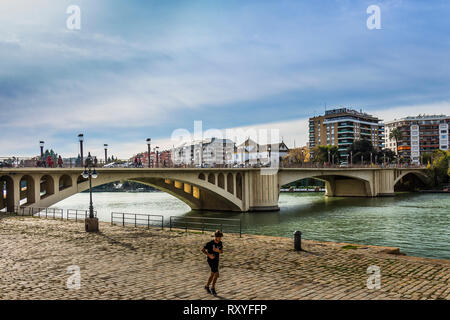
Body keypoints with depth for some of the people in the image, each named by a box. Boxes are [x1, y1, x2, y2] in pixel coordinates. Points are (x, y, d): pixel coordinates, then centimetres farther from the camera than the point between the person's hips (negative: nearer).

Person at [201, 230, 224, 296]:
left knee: (212, 274, 16)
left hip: (216, 260, 7)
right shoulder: (210, 243, -19)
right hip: (211, 260, -7)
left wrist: (218, 250, -18)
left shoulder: (220, 243, -2)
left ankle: (207, 286, 33)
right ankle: (213, 288, 3)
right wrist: (209, 255, -22)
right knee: (216, 274, -12)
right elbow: (203, 250, -11)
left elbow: (222, 251, 5)